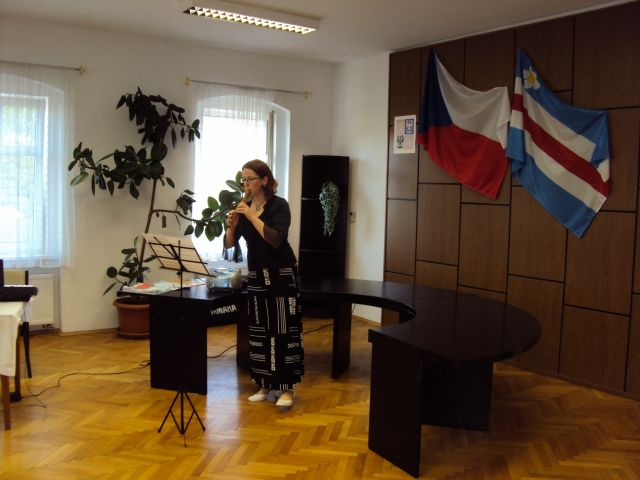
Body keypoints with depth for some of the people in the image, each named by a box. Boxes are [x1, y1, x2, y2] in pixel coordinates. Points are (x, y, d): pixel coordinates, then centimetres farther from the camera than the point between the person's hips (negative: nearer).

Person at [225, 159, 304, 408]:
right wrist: (231, 225, -15)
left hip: (281, 275, -6)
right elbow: (229, 244, 4)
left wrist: (252, 216, -24)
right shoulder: (244, 207, 5)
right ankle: (265, 386, 19)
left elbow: (275, 240, -25)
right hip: (256, 276, 6)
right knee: (258, 331, 8)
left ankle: (286, 388, 4)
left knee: (283, 330, -3)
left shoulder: (279, 205, -11)